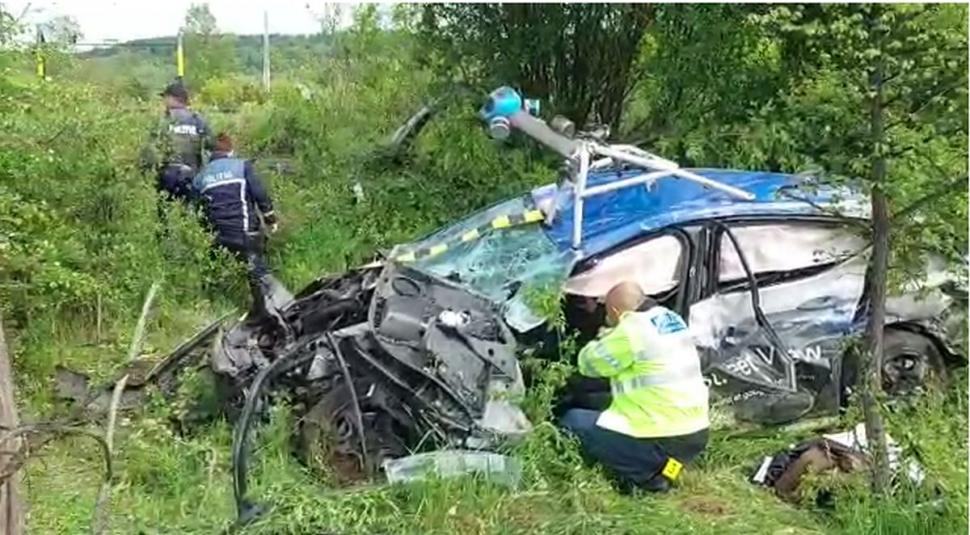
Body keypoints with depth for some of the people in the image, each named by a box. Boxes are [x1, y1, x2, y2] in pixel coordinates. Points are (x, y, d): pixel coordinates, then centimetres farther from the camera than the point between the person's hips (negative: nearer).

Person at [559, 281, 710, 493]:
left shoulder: (632, 329, -15)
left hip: (661, 441, -9)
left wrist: (603, 341, 16)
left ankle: (641, 475, -5)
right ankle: (654, 471, 9)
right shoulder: (672, 319, 10)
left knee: (571, 421, 5)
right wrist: (612, 338, 23)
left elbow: (589, 364, -3)